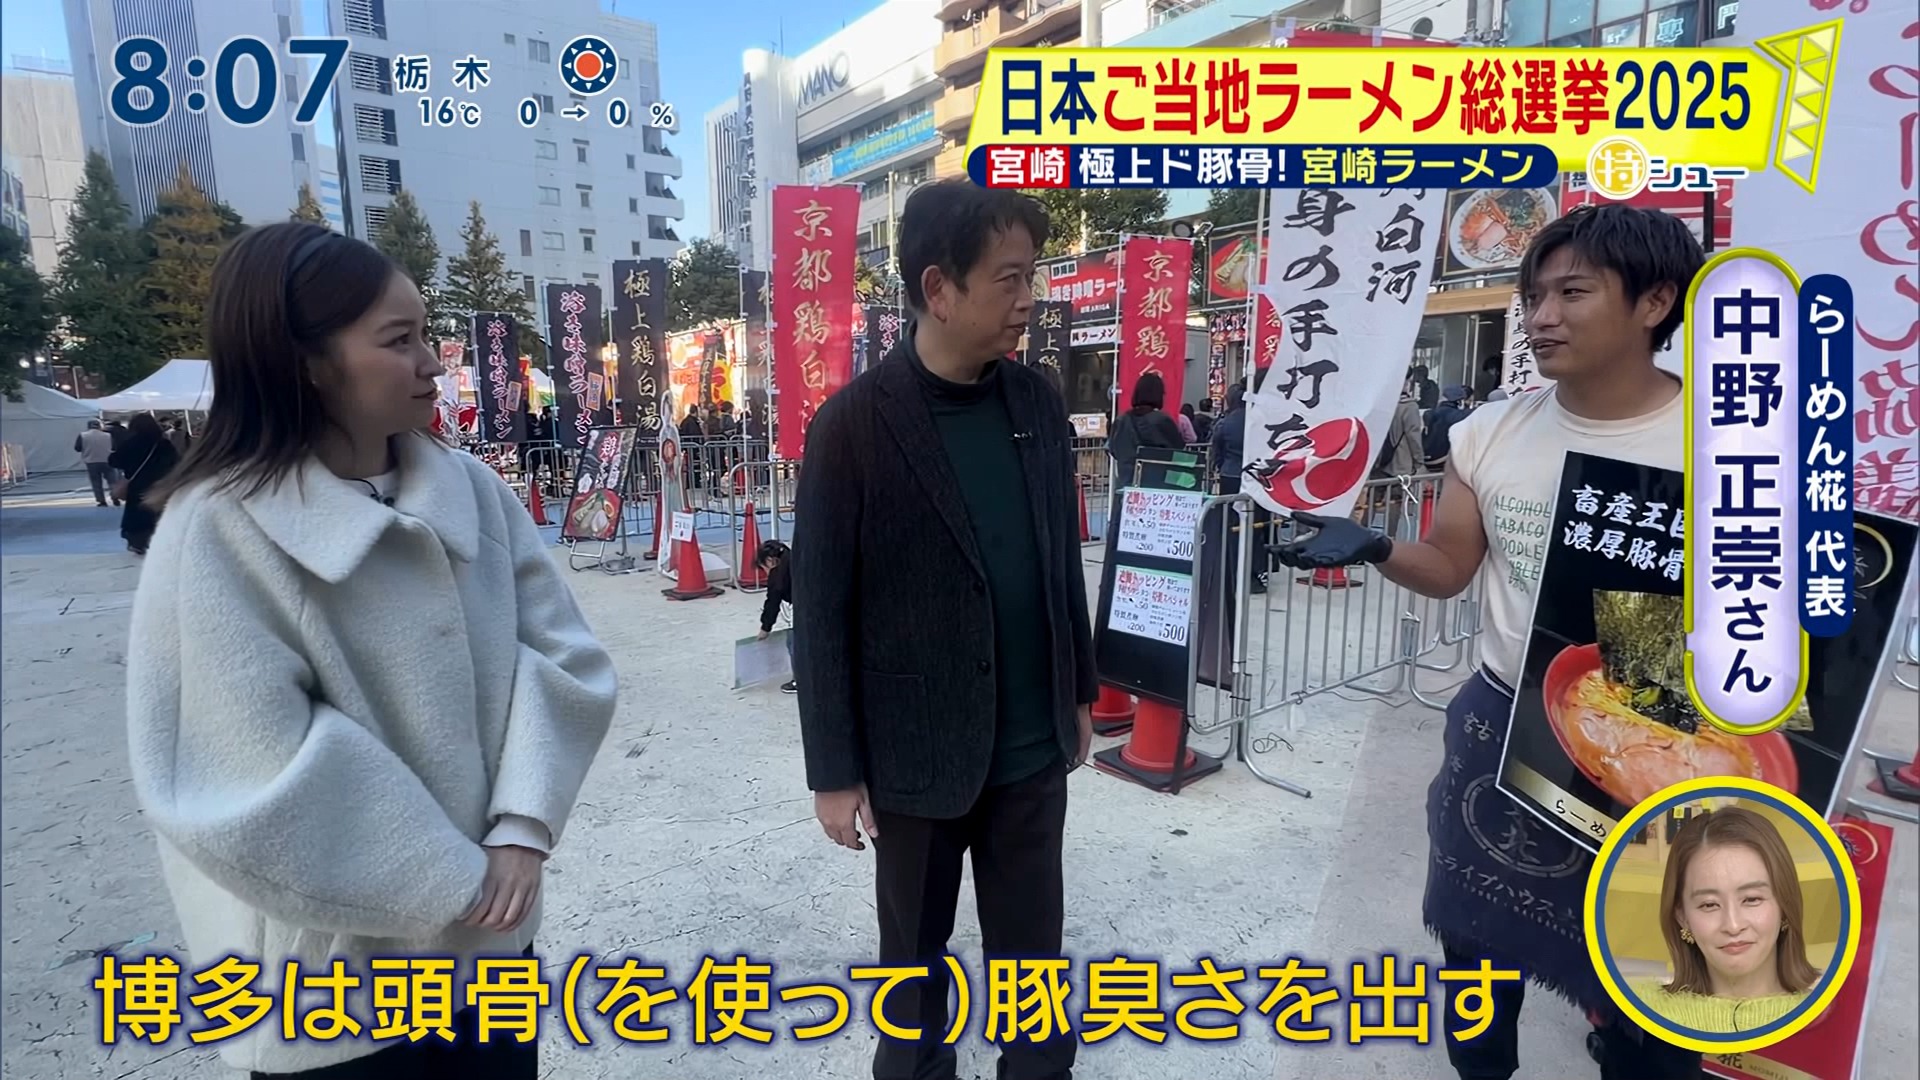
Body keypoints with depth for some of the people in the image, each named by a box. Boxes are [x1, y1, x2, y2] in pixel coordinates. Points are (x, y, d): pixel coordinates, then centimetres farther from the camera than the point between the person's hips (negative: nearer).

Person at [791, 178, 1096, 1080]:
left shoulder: (1038, 400, 0)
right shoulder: (854, 426, -15)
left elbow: (1063, 558, 8)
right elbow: (820, 612, -11)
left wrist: (1080, 691, 12)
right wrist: (834, 770, -8)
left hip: (1033, 745, 4)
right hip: (916, 756, -3)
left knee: (1032, 947, 18)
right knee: (915, 951, 18)